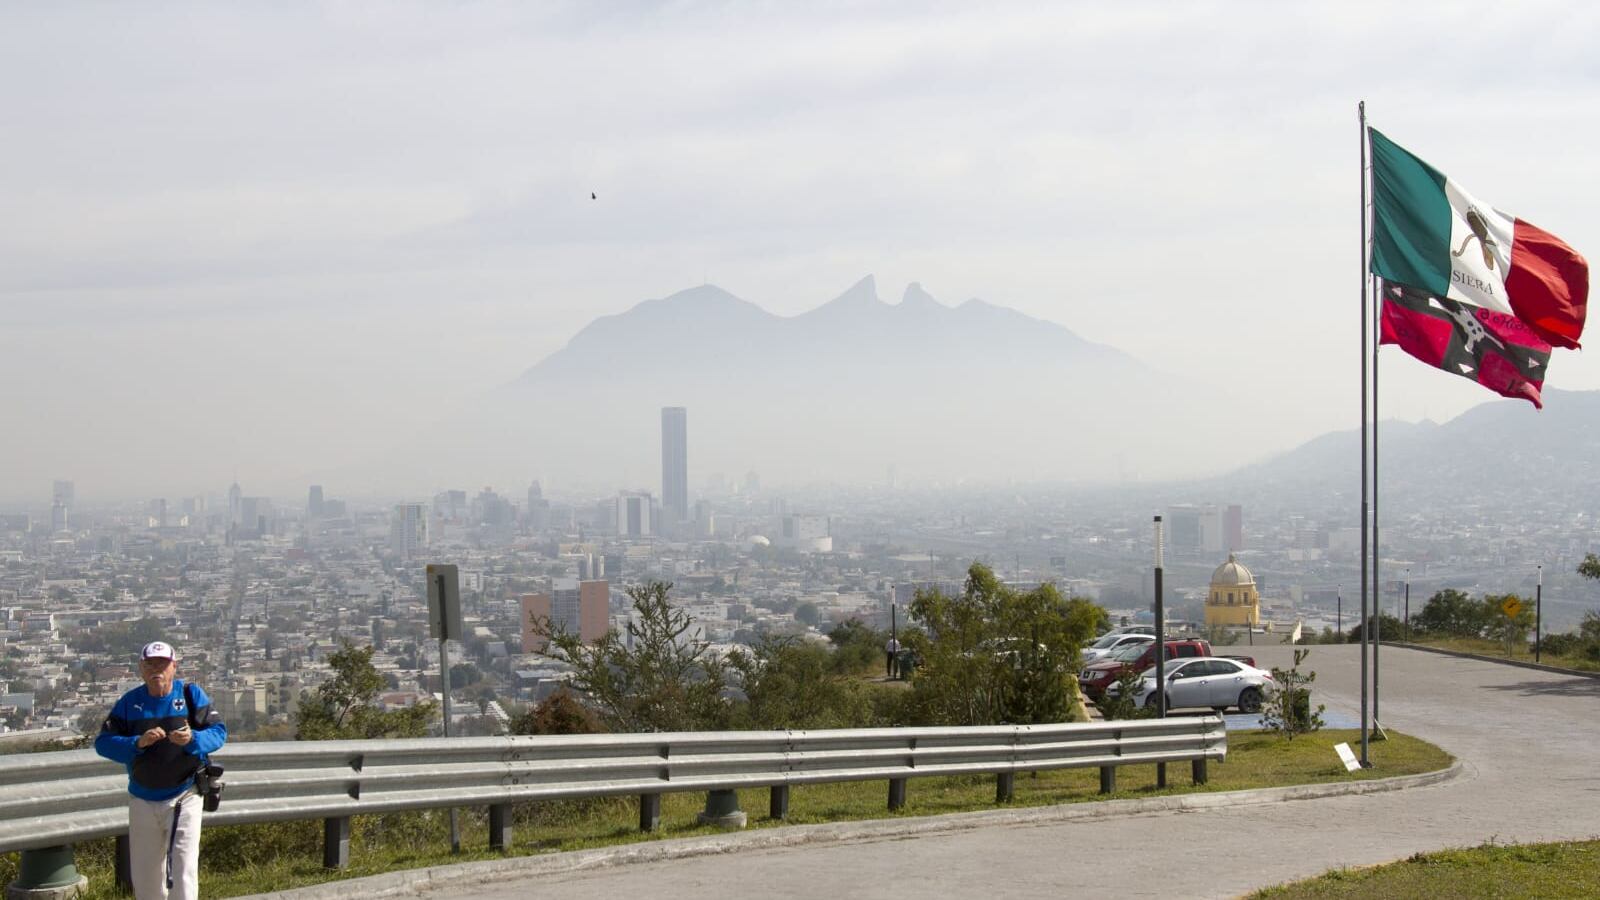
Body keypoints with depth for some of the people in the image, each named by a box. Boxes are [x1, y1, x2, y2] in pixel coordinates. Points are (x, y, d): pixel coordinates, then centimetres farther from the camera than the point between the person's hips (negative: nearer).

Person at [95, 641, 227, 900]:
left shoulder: (191, 694, -2)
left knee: (184, 869, -11)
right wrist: (137, 743, -23)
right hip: (142, 800, 3)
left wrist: (192, 739, -27)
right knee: (145, 874, 10)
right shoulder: (130, 702, 2)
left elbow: (219, 732, -6)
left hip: (184, 798, -3)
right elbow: (102, 742, -5)